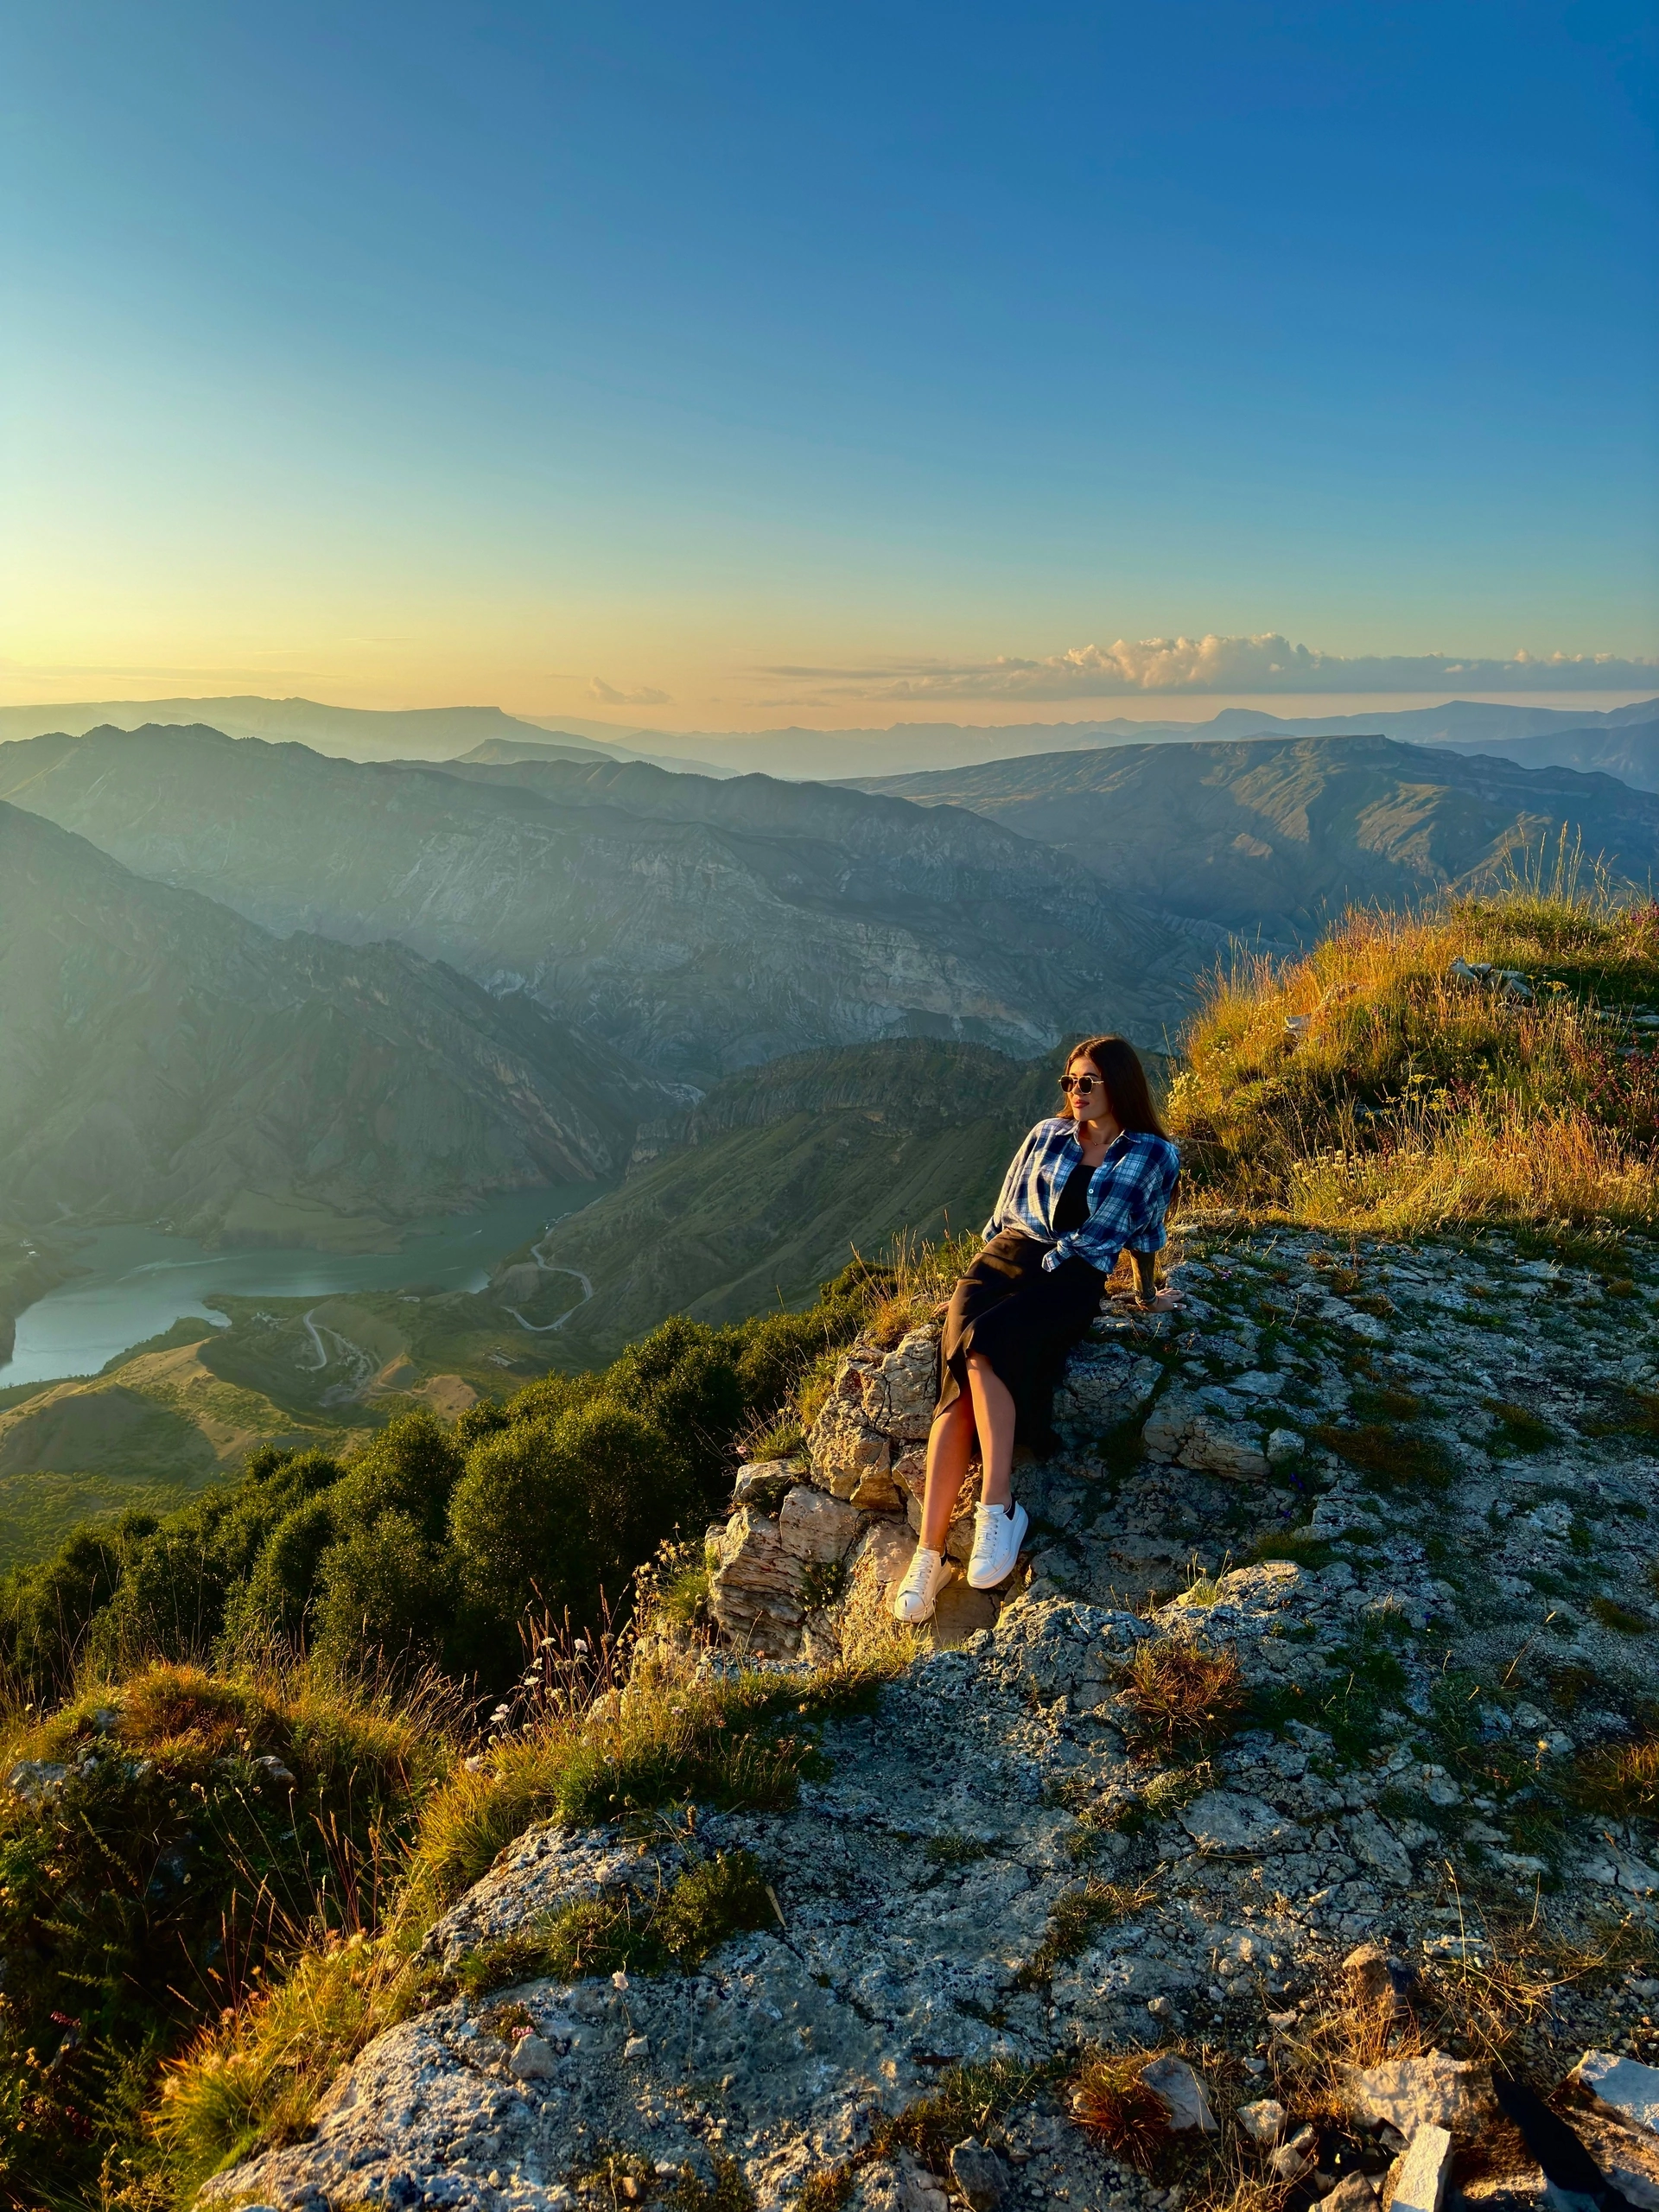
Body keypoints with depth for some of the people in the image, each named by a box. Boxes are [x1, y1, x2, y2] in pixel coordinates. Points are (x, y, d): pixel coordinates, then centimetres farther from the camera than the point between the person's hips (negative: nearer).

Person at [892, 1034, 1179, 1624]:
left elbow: (1145, 1236, 18)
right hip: (1005, 1257, 3)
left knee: (984, 1347, -35)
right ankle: (929, 1552, -28)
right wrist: (977, 1280, 13)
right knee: (961, 1381, -25)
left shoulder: (1154, 1155, 10)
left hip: (1075, 1280, -3)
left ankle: (998, 1508, -34)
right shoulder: (1047, 1134, 18)